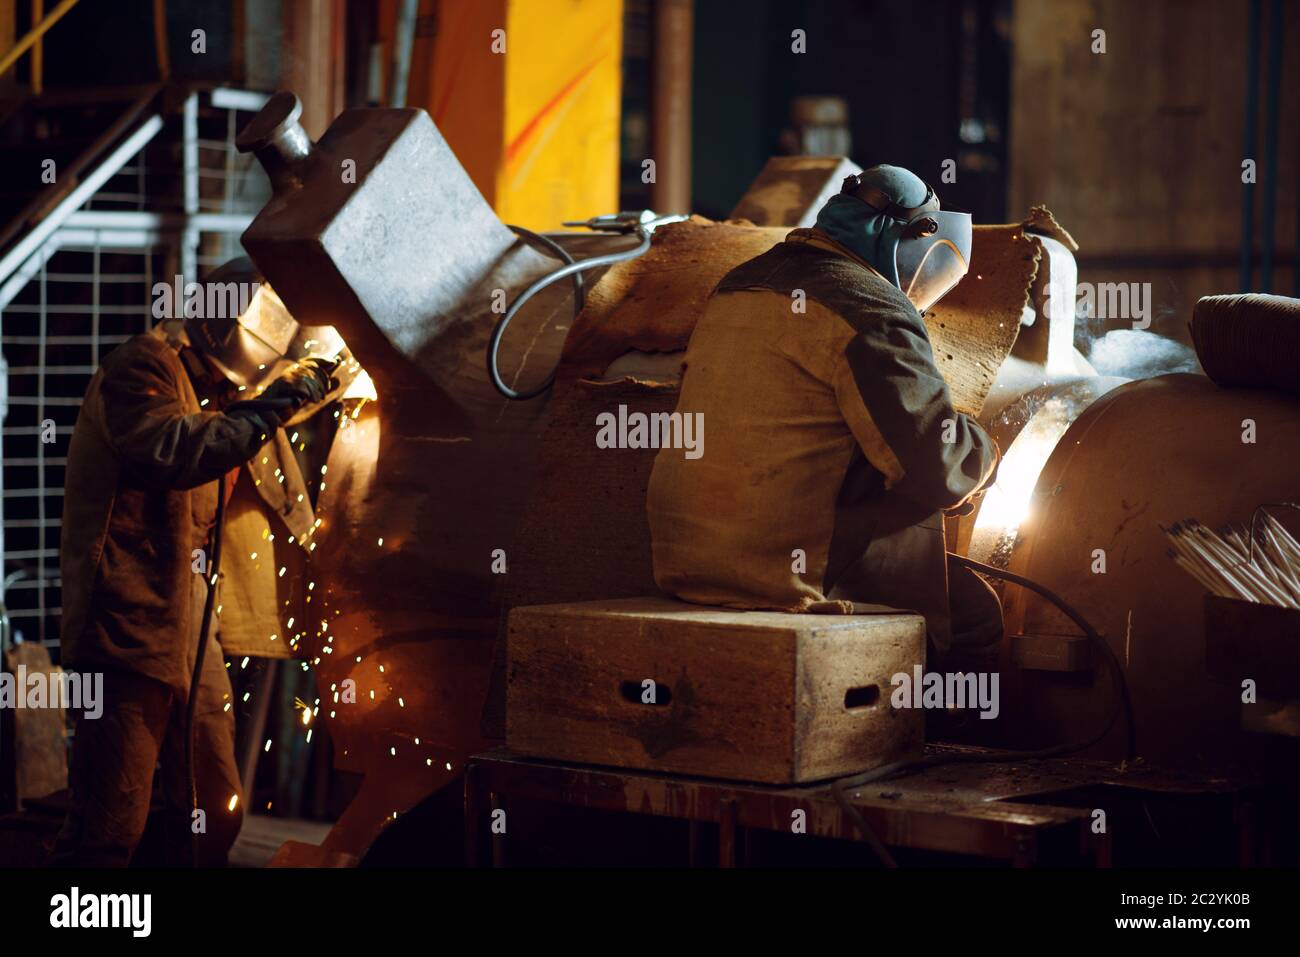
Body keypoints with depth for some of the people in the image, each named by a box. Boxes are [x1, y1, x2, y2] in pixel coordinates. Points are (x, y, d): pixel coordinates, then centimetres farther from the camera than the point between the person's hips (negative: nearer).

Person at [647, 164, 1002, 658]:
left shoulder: (739, 283, 17)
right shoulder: (872, 308, -10)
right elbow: (936, 468, -14)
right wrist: (984, 453, 9)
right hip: (787, 568, -9)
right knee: (977, 611, 3)